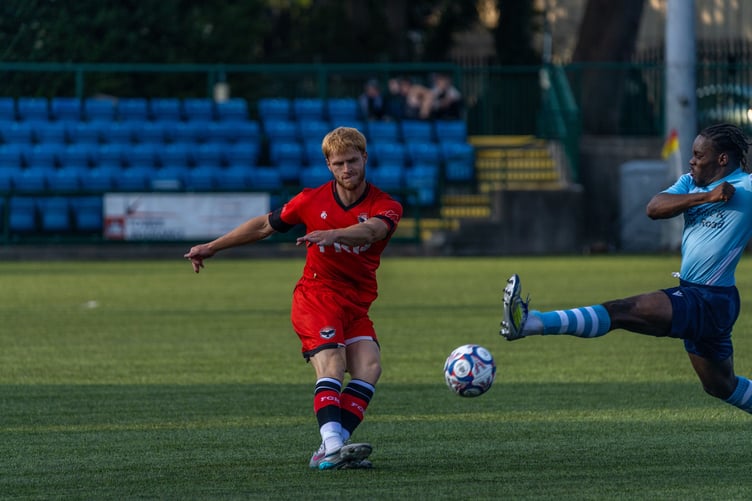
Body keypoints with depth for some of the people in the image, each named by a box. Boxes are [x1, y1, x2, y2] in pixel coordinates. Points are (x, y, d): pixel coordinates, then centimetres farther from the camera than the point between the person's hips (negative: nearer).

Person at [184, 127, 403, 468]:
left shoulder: (385, 206, -4)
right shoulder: (313, 200, 1)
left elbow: (372, 229, -29)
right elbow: (265, 226, 15)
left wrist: (333, 234, -49)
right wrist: (212, 247, 19)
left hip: (356, 306, 2)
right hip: (315, 296, -2)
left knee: (369, 365, -21)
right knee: (332, 363, -26)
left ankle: (330, 451, -23)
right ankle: (333, 445, -43)